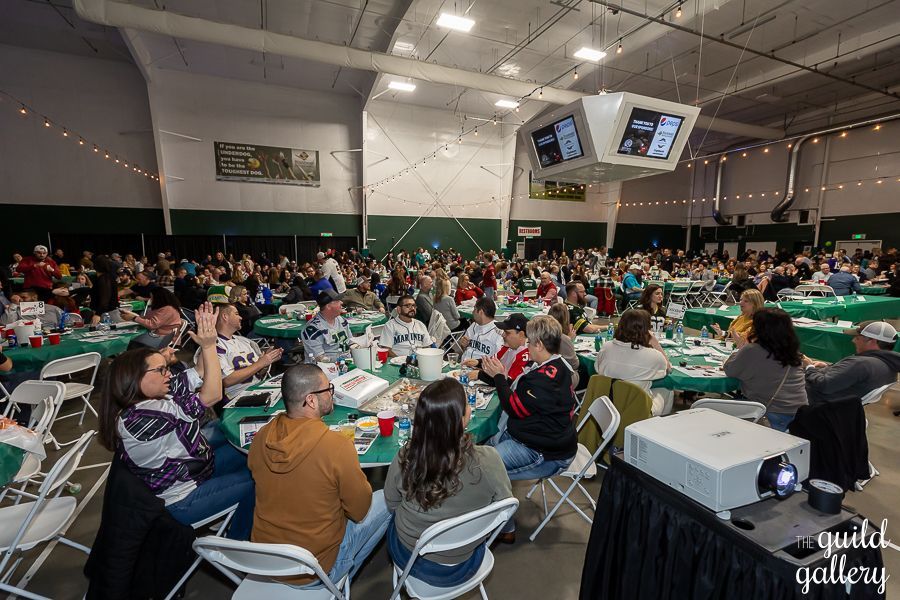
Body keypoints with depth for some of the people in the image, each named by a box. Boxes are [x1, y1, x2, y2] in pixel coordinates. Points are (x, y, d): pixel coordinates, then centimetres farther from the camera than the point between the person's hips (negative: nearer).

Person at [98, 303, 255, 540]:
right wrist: (209, 345, -32)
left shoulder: (149, 396, -7)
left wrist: (207, 338, -13)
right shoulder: (140, 418, -34)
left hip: (190, 469, 9)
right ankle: (235, 544, 18)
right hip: (182, 500, -9)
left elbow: (196, 378, -1)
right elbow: (211, 396, -34)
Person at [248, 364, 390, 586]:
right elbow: (359, 511, -15)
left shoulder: (260, 437, -13)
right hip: (314, 572, -5)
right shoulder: (338, 446, -31)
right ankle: (342, 577, 20)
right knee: (387, 500, 9)